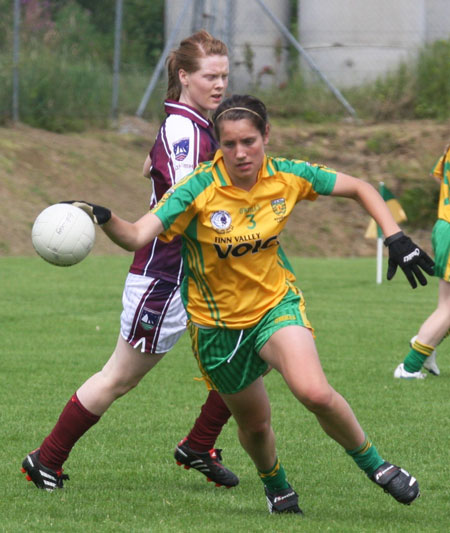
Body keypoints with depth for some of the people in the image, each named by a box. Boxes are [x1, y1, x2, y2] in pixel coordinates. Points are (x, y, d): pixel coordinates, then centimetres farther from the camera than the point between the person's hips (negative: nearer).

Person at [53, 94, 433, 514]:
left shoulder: (287, 177, -13)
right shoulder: (198, 190, -23)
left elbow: (360, 189, 1)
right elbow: (138, 236, -34)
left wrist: (396, 239, -8)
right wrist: (103, 219, -54)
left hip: (276, 303, 0)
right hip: (217, 322, 0)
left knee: (315, 393, -26)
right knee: (254, 424, 12)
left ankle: (374, 464, -1)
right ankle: (276, 487, 45)